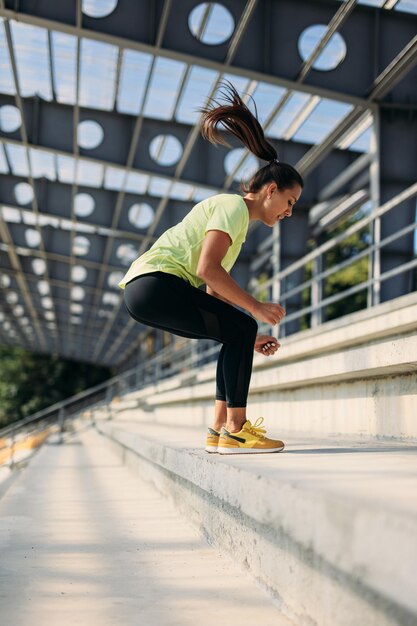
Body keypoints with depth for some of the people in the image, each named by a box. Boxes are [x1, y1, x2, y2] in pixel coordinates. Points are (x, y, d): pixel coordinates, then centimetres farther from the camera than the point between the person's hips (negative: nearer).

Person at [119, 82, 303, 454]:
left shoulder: (236, 219, 24)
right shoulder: (234, 206, -6)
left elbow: (215, 293, 21)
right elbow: (207, 269, -20)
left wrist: (252, 339, 15)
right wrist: (257, 308, -15)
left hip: (145, 289, 10)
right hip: (154, 282, -10)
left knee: (238, 334, 10)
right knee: (241, 329, -14)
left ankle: (220, 429, 9)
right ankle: (234, 430, -10)